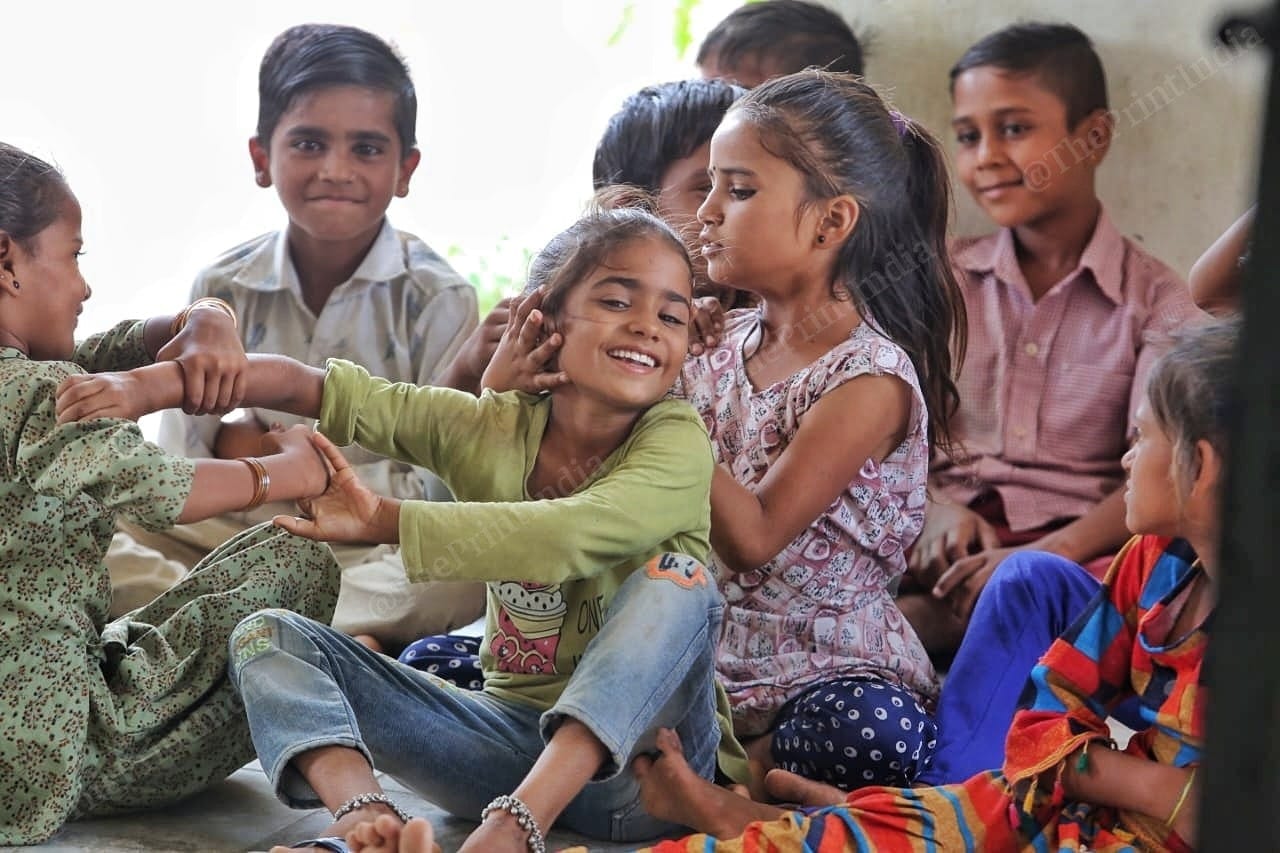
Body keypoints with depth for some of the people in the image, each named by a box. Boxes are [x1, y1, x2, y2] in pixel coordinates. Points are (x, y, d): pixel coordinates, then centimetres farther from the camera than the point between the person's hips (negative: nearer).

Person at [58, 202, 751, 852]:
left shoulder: (675, 444, -12)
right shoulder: (491, 430, 0)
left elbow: (566, 538, -30)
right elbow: (309, 387, -1)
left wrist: (384, 520, -24)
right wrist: (154, 384, -13)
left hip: (639, 763, -4)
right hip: (513, 734, 4)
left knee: (675, 575, -30)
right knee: (268, 637, -7)